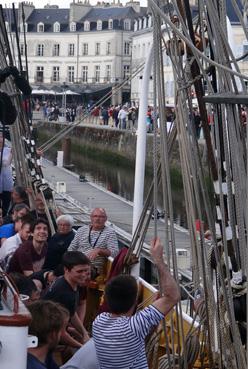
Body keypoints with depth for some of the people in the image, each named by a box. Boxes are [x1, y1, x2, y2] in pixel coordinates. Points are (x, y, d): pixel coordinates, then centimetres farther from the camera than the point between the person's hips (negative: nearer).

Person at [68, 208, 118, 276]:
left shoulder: (110, 232, 6)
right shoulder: (82, 230, 17)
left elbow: (114, 253, -5)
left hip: (96, 269, -3)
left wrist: (99, 251, -20)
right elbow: (71, 249, 19)